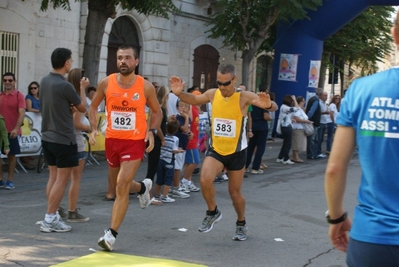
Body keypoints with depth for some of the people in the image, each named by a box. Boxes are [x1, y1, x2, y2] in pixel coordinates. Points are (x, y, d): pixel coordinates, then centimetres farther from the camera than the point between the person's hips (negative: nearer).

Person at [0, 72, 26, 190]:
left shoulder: (19, 96, -4)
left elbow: (22, 113, -11)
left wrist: (16, 129, -21)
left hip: (12, 131, -3)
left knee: (11, 155, 4)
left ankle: (10, 181, 12)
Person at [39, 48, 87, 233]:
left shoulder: (44, 81, 6)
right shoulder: (65, 86, -19)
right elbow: (83, 108, -5)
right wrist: (82, 88, 8)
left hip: (47, 137, 8)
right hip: (63, 139, -8)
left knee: (53, 176, 14)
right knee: (62, 179, -2)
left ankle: (52, 216, 18)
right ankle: (49, 220, -1)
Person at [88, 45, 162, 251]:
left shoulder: (145, 86, -8)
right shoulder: (106, 83, -4)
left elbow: (157, 111, 7)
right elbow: (93, 106, 10)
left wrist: (152, 131, -9)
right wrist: (94, 128, -5)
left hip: (135, 142, -3)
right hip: (112, 140, 4)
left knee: (122, 187, -12)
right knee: (120, 184, 19)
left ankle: (111, 234, -5)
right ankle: (142, 187, 54)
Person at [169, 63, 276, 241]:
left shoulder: (244, 97, -16)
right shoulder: (212, 94, -5)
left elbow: (273, 107, -22)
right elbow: (194, 100, 14)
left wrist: (268, 105, -47)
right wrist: (179, 93, -6)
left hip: (236, 152, -2)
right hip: (216, 149, 2)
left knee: (235, 192, 9)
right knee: (205, 180, -23)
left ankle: (241, 224, 36)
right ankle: (213, 213, 5)